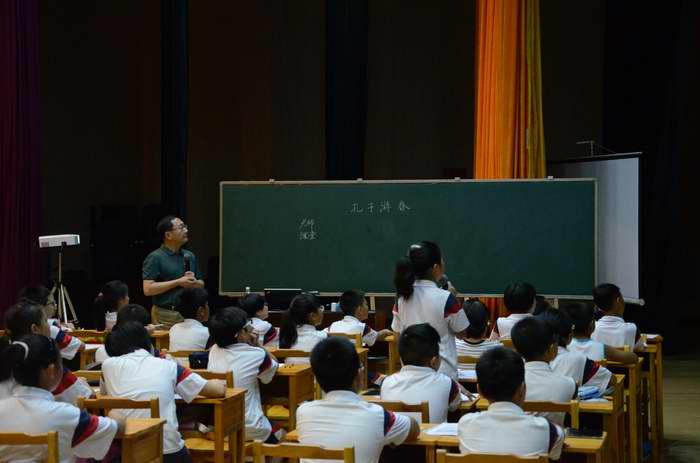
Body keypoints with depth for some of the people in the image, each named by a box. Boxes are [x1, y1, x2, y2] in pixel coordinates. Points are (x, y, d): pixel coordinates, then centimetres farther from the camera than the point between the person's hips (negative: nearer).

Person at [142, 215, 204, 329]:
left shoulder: (190, 256, 13)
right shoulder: (155, 258, -5)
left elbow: (201, 285, 20)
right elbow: (148, 289, -13)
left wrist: (193, 282, -5)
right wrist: (178, 282, -14)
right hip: (165, 316, -5)